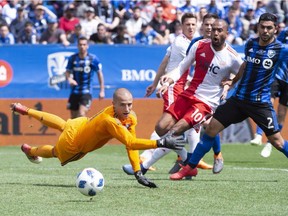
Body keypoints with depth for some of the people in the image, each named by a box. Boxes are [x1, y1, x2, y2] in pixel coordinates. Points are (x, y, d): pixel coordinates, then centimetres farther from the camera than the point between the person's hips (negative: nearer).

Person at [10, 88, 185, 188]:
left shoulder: (131, 117, -25)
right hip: (71, 144, -6)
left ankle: (26, 111, 57)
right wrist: (160, 143, -63)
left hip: (82, 125, 6)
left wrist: (138, 173, -27)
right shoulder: (110, 121, -48)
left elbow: (130, 145, -19)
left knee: (63, 125, 36)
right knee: (54, 152, 28)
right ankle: (30, 151, 61)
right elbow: (130, 143, -57)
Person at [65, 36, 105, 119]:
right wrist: (69, 79, -15)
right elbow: (68, 72, 9)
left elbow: (99, 74, 2)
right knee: (73, 117, 9)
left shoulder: (93, 59, -7)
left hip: (86, 92, -4)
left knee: (81, 114, -21)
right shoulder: (72, 58, 1)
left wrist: (102, 91, 2)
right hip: (74, 91, 4)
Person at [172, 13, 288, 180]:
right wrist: (233, 81, 24)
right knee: (212, 128, 0)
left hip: (261, 102, -4)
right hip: (239, 98, 4)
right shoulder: (250, 44, 6)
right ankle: (191, 167, 11)